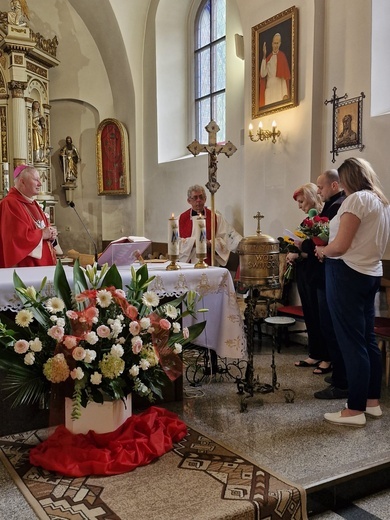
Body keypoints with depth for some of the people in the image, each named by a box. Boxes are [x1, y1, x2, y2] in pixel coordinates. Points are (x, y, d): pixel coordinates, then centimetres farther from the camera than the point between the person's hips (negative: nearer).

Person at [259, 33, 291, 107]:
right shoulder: (268, 58, 10)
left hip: (279, 91, -3)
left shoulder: (282, 56, 1)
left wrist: (286, 94, -10)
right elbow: (262, 74, -3)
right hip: (269, 90, 3)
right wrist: (264, 56, -7)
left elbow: (285, 77, -3)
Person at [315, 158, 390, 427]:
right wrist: (329, 249, 17)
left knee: (352, 341, -5)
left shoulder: (357, 199, -14)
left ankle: (356, 409, 1)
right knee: (367, 337, 13)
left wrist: (321, 250, 1)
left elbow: (340, 246, -19)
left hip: (348, 273, -9)